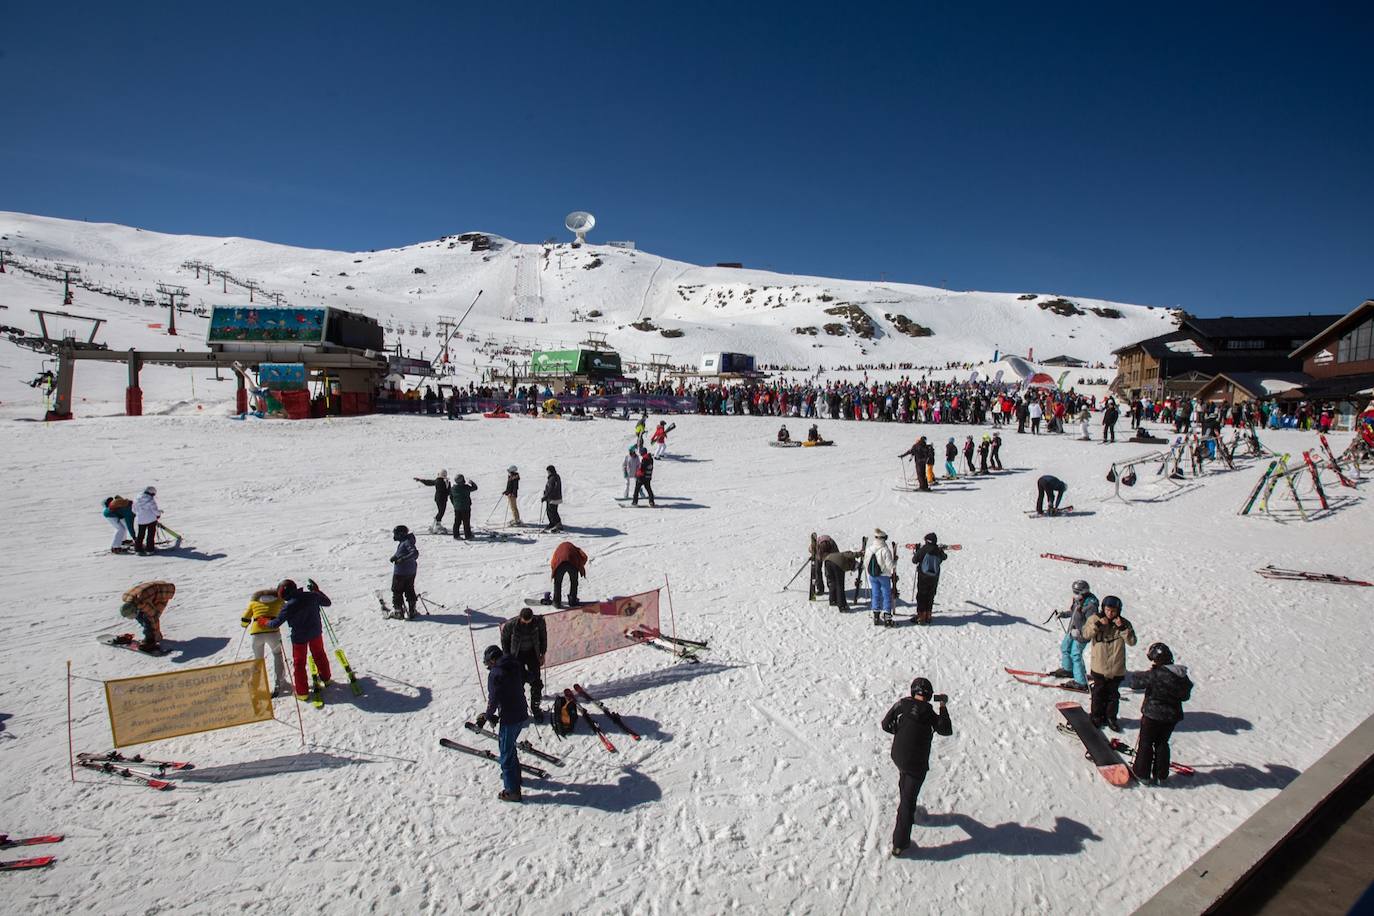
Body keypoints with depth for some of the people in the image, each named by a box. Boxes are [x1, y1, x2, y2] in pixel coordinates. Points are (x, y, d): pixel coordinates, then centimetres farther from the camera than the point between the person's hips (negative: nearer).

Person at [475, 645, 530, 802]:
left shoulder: (495, 673, -18)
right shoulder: (516, 666, 4)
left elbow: (493, 699, -15)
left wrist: (487, 716, 4)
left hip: (509, 719, -8)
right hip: (522, 714, 8)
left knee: (506, 754, 6)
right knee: (510, 746, 28)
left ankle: (512, 791, 14)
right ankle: (514, 775, 44)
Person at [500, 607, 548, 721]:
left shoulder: (539, 622, -20)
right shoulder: (511, 624, -25)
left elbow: (543, 636, -1)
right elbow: (504, 639, -6)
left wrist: (542, 654, 2)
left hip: (532, 653, 2)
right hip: (517, 655, -2)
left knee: (536, 682, 3)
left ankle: (535, 708, 20)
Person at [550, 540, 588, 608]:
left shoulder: (559, 549, 38)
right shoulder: (575, 548, 35)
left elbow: (552, 563, 30)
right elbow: (584, 557, 16)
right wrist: (580, 567, 28)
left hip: (559, 563, 0)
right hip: (573, 563, 0)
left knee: (557, 583, 21)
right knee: (574, 582, 21)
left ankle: (556, 602, 22)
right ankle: (572, 602, 24)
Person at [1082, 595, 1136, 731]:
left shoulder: (1124, 623, -4)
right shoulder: (1095, 619, -6)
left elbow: (1132, 641, -11)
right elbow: (1086, 634, -14)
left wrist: (1122, 628, -23)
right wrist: (1097, 625, -25)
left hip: (1117, 668, 1)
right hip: (1099, 666, -1)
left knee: (1113, 694, 14)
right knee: (1098, 693, 11)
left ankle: (1111, 717, 30)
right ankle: (1096, 716, 26)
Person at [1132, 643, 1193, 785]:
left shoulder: (1155, 675, -25)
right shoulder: (1182, 676, -3)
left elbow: (1134, 682, -20)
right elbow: (1185, 695, 9)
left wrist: (1146, 673, -5)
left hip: (1153, 715, -6)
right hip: (1172, 716, 6)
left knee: (1146, 743, 9)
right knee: (1162, 743, 19)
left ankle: (1142, 773, 17)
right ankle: (1161, 776, 25)